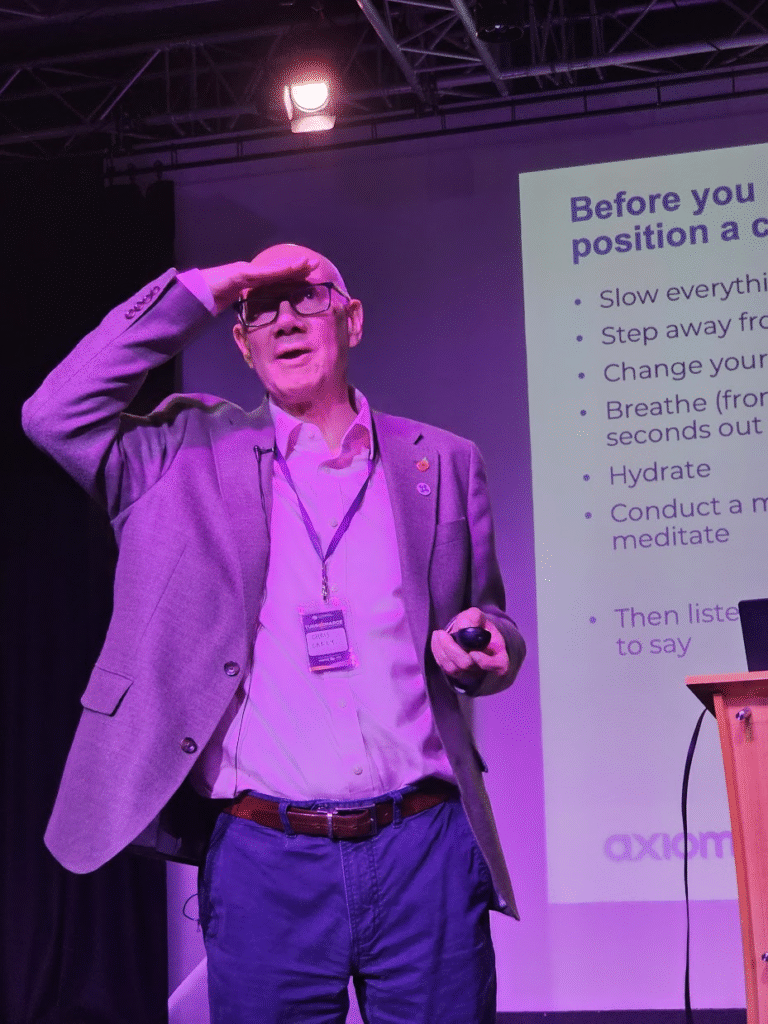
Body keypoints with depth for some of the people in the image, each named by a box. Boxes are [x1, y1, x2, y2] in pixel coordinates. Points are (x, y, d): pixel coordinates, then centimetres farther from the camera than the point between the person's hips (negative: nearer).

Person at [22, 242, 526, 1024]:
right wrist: (199, 290, -6)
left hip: (423, 849, 1)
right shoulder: (193, 454, 7)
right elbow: (56, 413, -7)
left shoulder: (443, 463, 10)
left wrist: (481, 647, -7)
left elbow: (493, 625, 18)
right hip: (263, 860, -1)